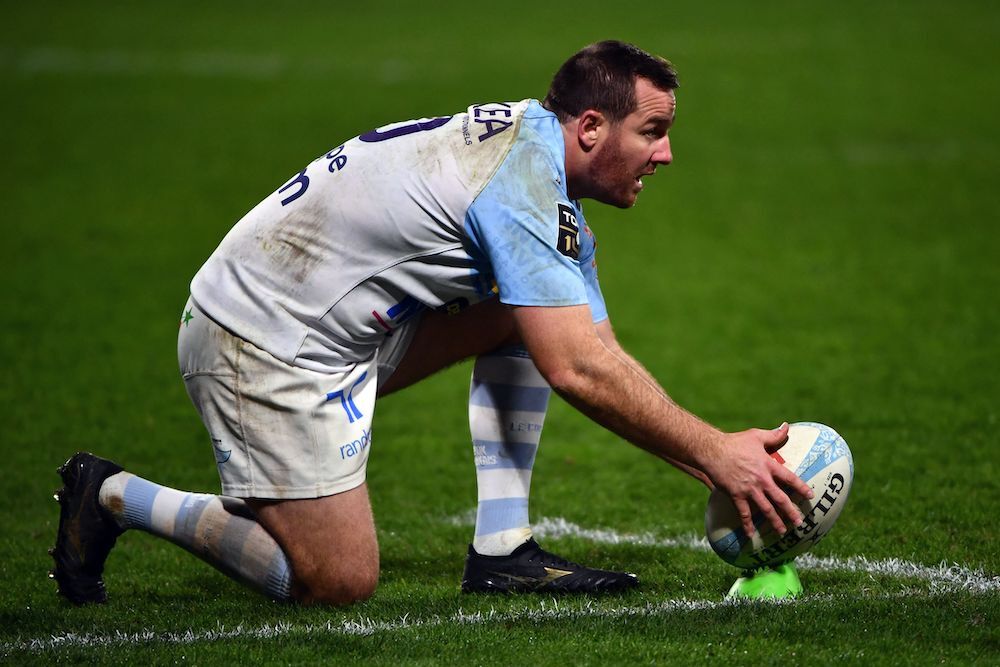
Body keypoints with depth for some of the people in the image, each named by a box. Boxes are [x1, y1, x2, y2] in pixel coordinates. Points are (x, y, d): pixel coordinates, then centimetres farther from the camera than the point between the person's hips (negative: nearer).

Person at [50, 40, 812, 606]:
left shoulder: (543, 166, 10)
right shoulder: (521, 184, -22)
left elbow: (594, 354, 9)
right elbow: (578, 371, -26)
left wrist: (722, 451, 0)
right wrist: (714, 454, -20)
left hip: (337, 320, 10)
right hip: (260, 344, -10)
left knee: (521, 314, 6)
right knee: (341, 581, -10)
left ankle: (502, 550, 4)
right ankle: (115, 498, 1)